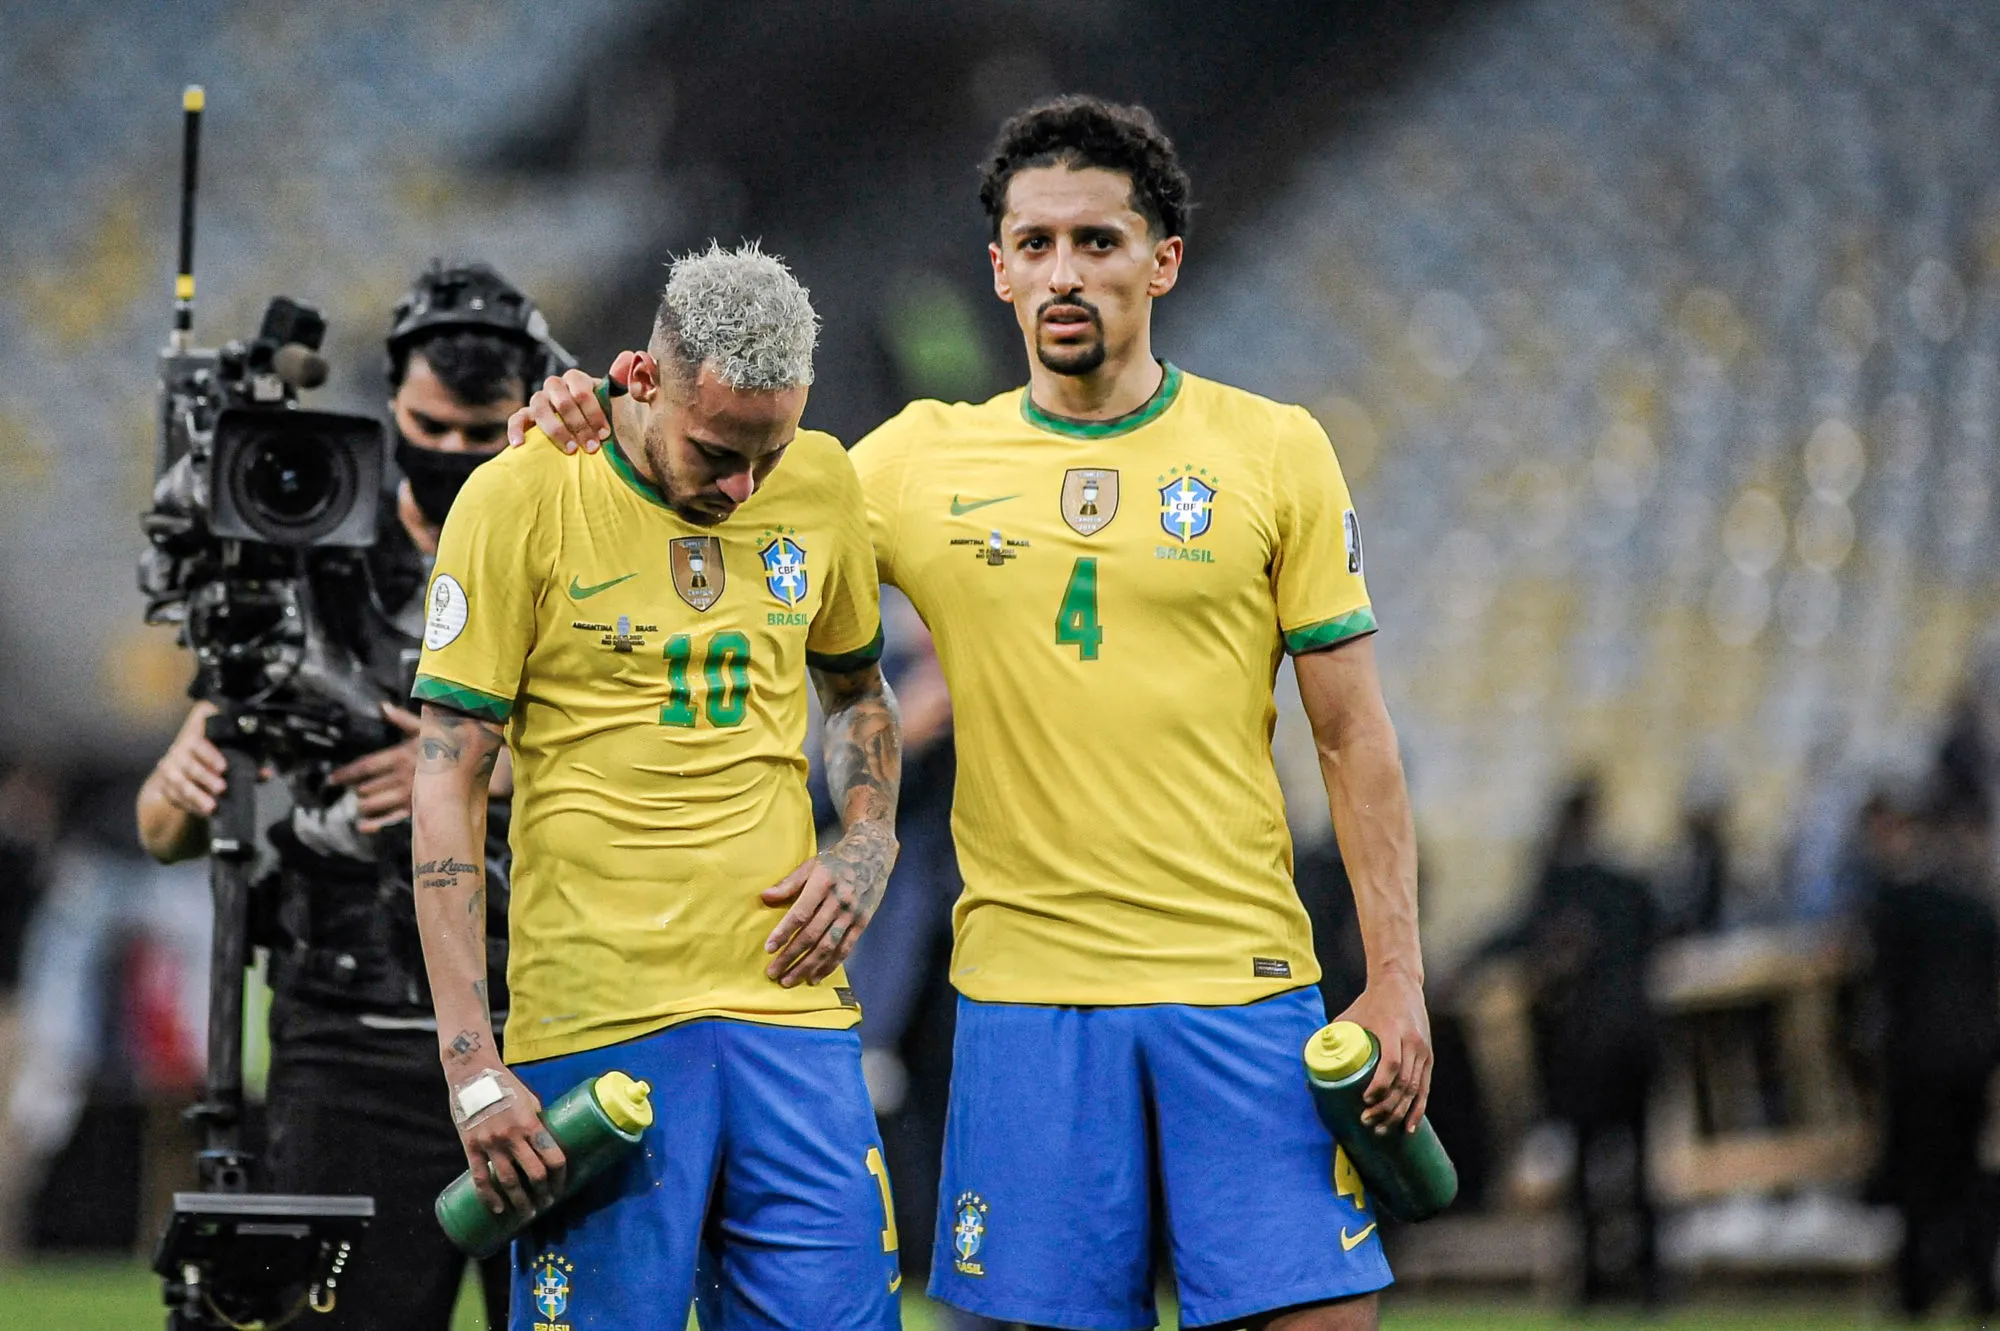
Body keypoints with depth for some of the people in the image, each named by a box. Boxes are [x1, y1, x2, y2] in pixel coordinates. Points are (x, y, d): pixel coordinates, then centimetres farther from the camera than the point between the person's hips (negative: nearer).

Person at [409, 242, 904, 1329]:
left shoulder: (822, 484, 8)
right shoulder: (521, 498, -6)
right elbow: (448, 785, -5)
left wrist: (867, 846, 6)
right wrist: (469, 1062, -11)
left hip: (787, 997, 4)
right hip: (595, 1023, -4)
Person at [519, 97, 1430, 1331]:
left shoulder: (1275, 451, 4)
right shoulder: (923, 461, 6)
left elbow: (1354, 736, 4)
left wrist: (1397, 977, -3)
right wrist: (597, 442, -5)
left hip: (1242, 985, -1)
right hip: (1025, 988, 1)